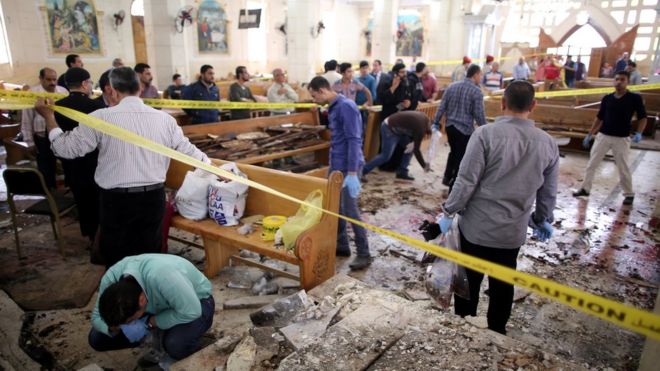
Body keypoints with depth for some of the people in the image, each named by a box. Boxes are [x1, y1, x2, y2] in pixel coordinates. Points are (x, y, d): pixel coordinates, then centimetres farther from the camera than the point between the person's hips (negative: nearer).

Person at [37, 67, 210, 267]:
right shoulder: (164, 118, -3)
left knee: (116, 260, 14)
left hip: (116, 199, -2)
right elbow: (188, 150, 5)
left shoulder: (101, 118, -9)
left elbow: (67, 148, -2)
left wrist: (49, 117, 12)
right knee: (150, 254, 15)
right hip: (153, 197, 2)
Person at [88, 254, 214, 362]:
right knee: (96, 338, -3)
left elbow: (191, 312, -36)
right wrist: (118, 327, -29)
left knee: (175, 344, -35)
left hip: (197, 300, -5)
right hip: (157, 307, 6)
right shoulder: (111, 278, -24)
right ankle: (156, 337, 13)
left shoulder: (162, 276, -42)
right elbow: (96, 317, -9)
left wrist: (149, 323, -28)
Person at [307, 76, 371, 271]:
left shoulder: (347, 107, -17)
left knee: (350, 210, -6)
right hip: (335, 165, 10)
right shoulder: (333, 108, 12)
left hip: (348, 167, -10)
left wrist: (352, 173, -27)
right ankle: (341, 245, 30)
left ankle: (364, 254, 6)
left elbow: (354, 141, -23)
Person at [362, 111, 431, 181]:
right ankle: (362, 172, -1)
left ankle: (402, 172, 12)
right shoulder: (421, 127, -25)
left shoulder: (424, 119, 1)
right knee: (385, 156, -9)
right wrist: (424, 166, -10)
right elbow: (416, 149, -19)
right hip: (389, 129, -10)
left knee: (411, 148, 7)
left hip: (397, 129, 10)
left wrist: (412, 142, -4)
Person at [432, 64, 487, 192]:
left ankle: (447, 177, 27)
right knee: (460, 157, 7)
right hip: (465, 129, -6)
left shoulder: (451, 86, 5)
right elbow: (479, 115, -11)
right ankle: (453, 186, 14)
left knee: (454, 152, 25)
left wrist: (436, 123, 9)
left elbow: (442, 107, 4)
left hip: (450, 126, 6)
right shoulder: (476, 91, -11)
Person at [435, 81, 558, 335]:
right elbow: (548, 193, 8)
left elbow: (466, 181, -17)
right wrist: (543, 221, 25)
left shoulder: (486, 134, -15)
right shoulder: (548, 143, 0)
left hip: (476, 226, -3)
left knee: (469, 281, 14)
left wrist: (448, 212, -5)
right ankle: (497, 332, 35)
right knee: (502, 285, 19)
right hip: (513, 230, 4)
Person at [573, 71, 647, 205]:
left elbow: (642, 117, -4)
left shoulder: (635, 98, -6)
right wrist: (589, 135, 8)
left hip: (622, 139, -3)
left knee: (623, 168, 5)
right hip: (603, 136, 3)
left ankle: (629, 194, 21)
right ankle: (585, 188, 18)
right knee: (591, 164, 6)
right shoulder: (607, 98, 3)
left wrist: (639, 133, -20)